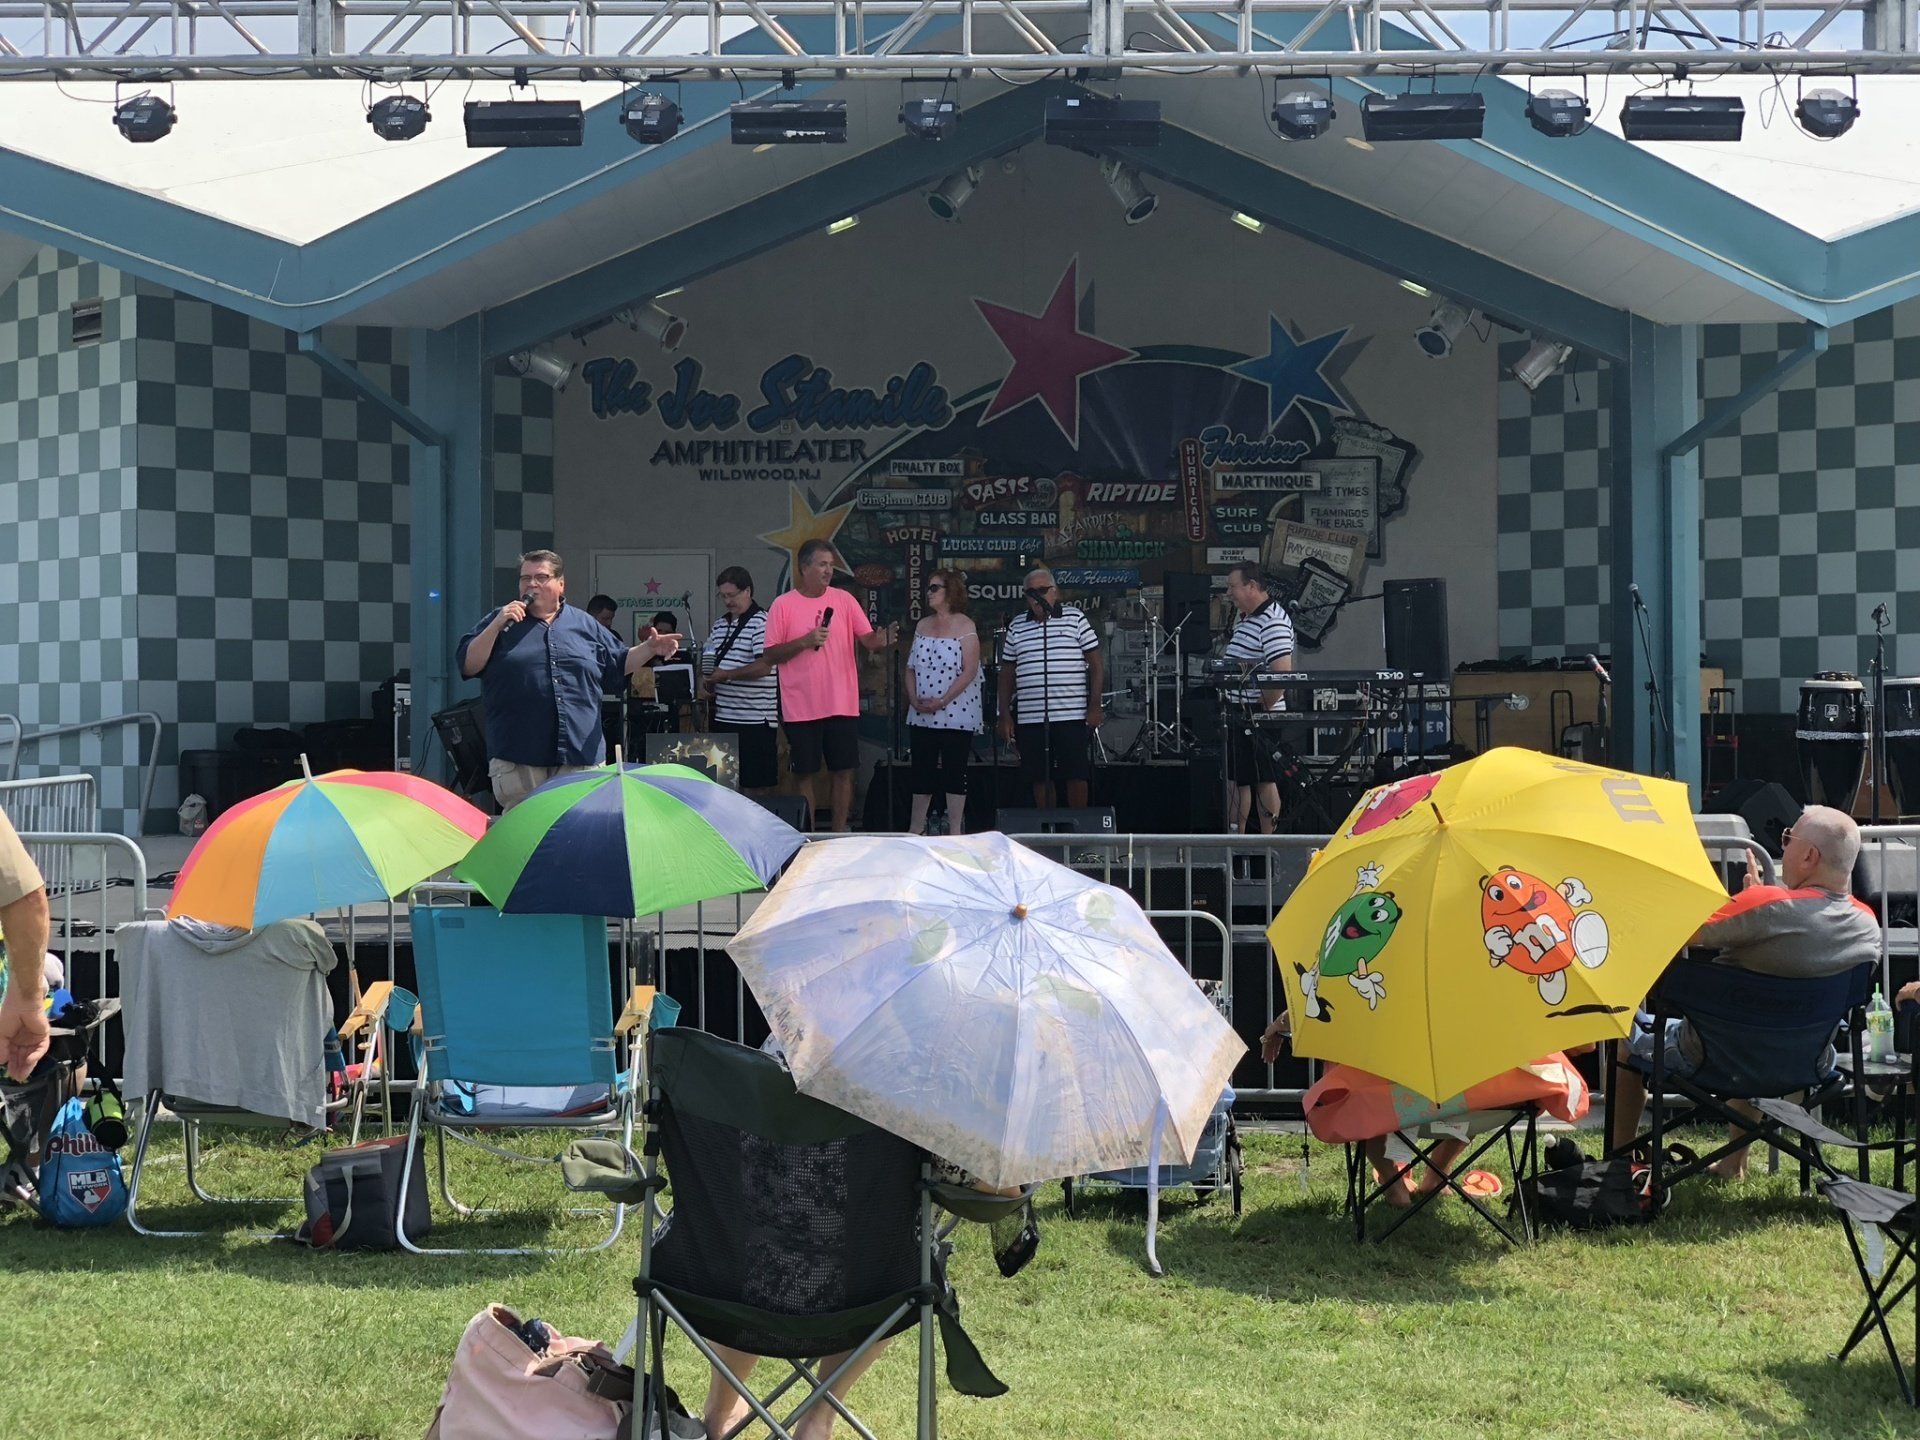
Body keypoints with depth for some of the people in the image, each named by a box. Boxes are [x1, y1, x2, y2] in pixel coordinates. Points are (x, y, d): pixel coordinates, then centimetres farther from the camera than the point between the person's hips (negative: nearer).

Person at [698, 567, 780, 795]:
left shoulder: (761, 622, -8)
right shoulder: (720, 625, 16)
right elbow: (707, 661, 25)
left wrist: (727, 675, -18)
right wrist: (706, 682, 5)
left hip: (755, 719, -7)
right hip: (723, 716, 8)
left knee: (757, 785, -3)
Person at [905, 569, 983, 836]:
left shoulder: (964, 626, -6)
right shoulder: (922, 625, 13)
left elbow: (970, 671, -13)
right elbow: (911, 667, 13)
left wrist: (942, 701, -17)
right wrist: (914, 699, -3)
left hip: (955, 712, -6)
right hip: (921, 714, 6)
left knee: (954, 772, -2)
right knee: (922, 771, 8)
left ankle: (955, 831, 2)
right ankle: (916, 829, 14)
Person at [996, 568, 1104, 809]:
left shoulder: (1074, 618, 4)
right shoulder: (1017, 627, 11)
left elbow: (1096, 664, 3)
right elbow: (1007, 674, 15)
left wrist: (1095, 706, -5)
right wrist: (1005, 715, 8)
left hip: (1072, 715, -2)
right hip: (1030, 717, 2)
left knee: (1077, 776, -2)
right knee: (1040, 779, 4)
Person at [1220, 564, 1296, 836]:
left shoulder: (1273, 622, -18)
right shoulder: (1242, 616, 14)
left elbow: (1282, 673, -25)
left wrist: (1262, 709, -21)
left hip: (1259, 714, -10)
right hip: (1237, 712, 10)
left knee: (1264, 779, -4)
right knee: (1236, 778, 13)